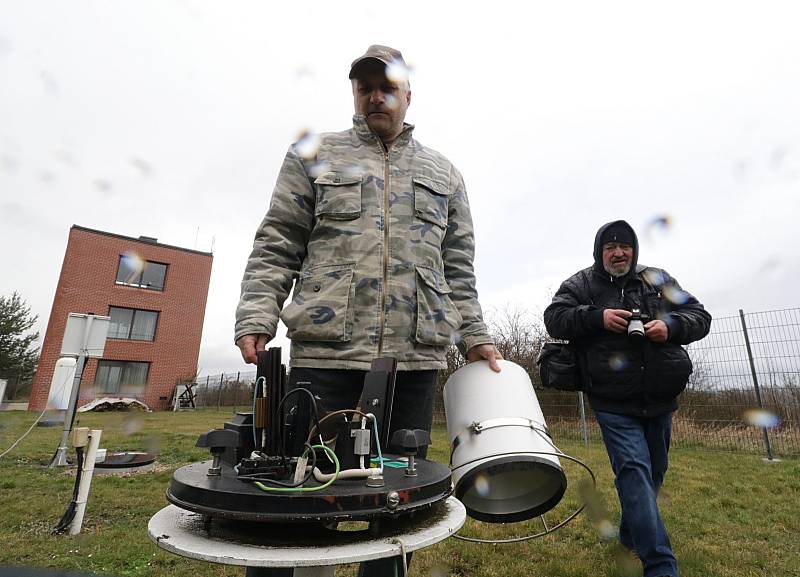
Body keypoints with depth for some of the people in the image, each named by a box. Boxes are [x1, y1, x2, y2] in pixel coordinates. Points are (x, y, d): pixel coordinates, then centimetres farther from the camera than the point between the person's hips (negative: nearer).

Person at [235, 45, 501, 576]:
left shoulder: (444, 174, 19)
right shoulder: (313, 155, 14)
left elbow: (458, 268, 16)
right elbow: (277, 247, 7)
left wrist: (474, 335, 7)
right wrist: (257, 316, -6)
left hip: (416, 354, 3)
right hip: (325, 348, -1)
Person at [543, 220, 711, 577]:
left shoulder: (659, 280, 9)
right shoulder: (580, 285, 0)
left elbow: (700, 317, 8)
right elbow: (554, 318, -9)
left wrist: (671, 326, -14)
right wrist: (597, 317, -22)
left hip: (660, 401, 5)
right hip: (614, 404, -5)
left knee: (653, 473, 18)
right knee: (634, 472, -13)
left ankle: (631, 535, 41)